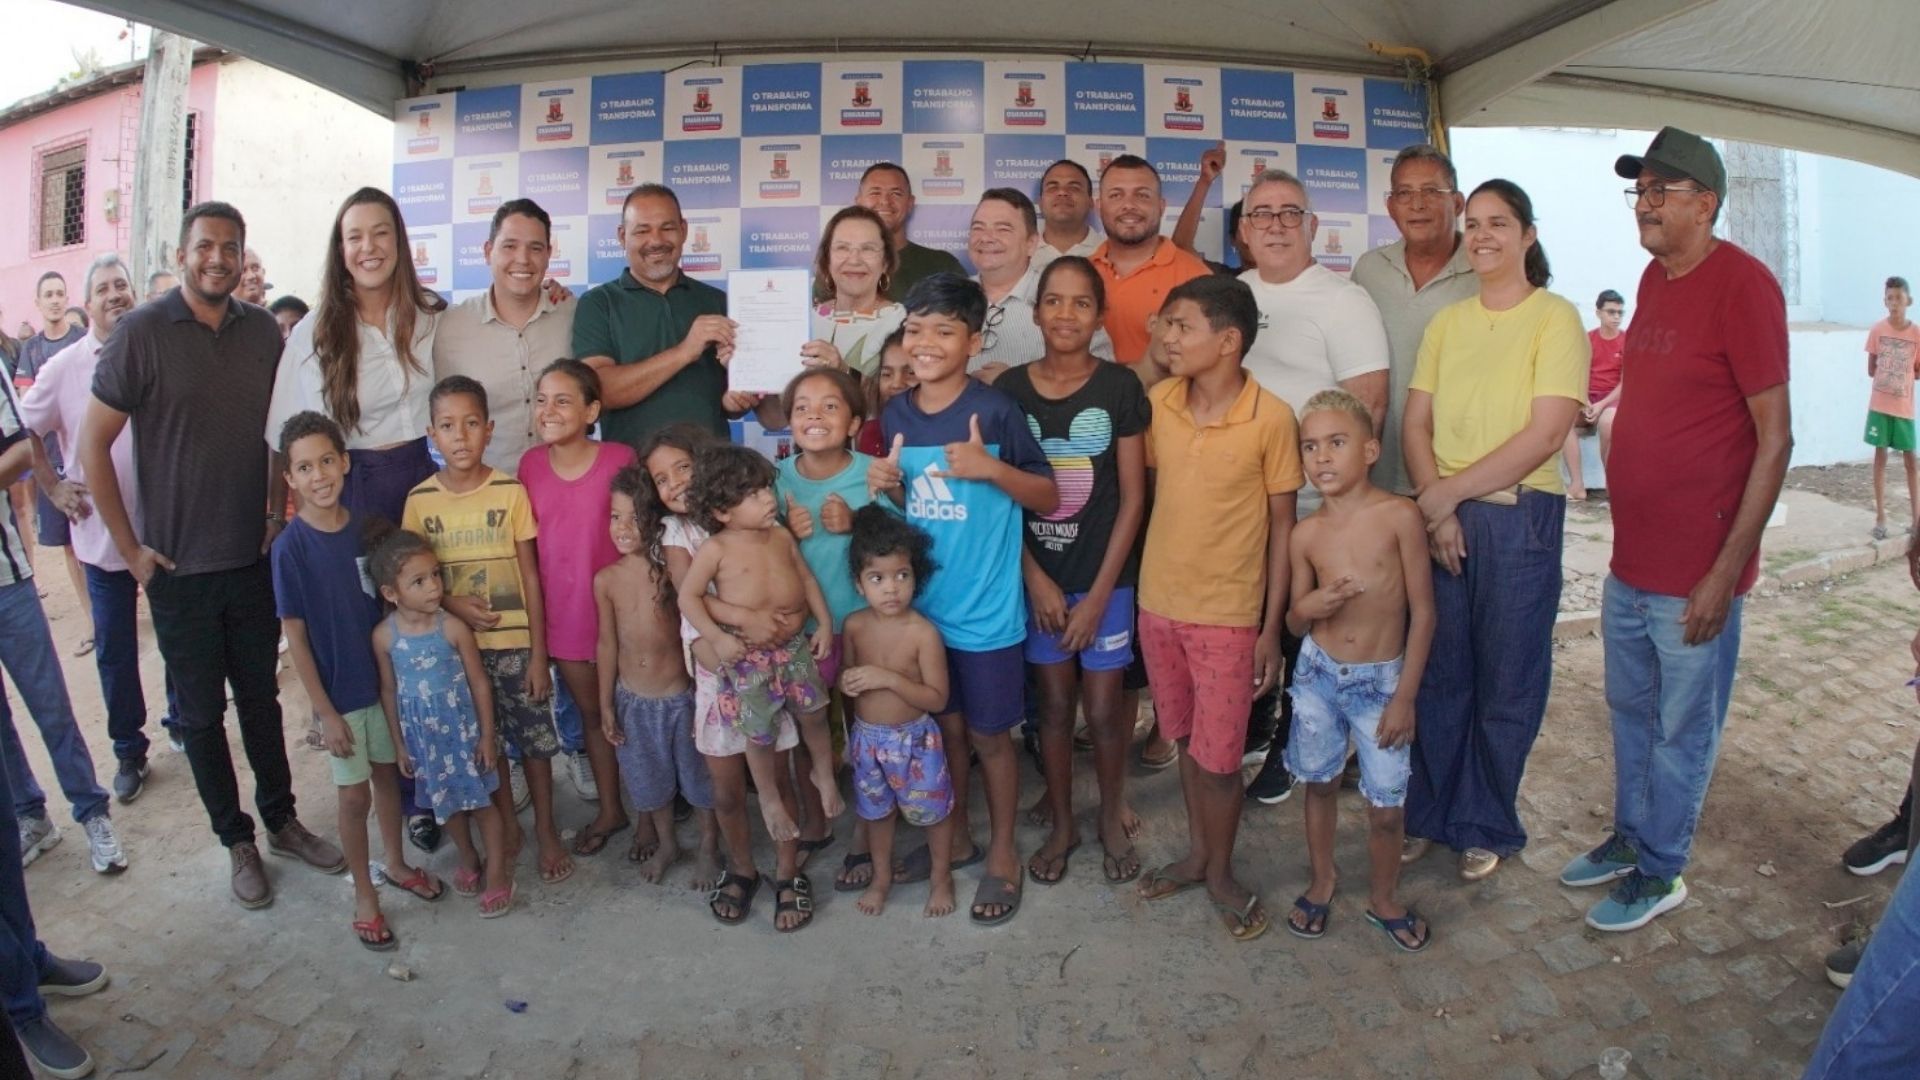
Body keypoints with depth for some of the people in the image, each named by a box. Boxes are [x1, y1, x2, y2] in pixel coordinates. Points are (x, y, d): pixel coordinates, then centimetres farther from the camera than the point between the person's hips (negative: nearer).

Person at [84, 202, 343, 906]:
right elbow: (94, 442, -6)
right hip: (179, 566, -3)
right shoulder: (142, 331, -9)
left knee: (260, 695, 15)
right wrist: (131, 548, -8)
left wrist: (283, 512, 4)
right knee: (202, 710, 10)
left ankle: (282, 820, 30)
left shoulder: (262, 331, 2)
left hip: (255, 558, 3)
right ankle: (236, 839, 24)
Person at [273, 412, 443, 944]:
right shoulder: (291, 546, -17)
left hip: (383, 678, 4)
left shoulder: (364, 527, -5)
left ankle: (396, 863, 40)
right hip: (338, 692, -4)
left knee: (388, 773, 19)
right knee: (355, 794, 7)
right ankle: (364, 894, 26)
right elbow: (295, 637, -14)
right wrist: (326, 712, -14)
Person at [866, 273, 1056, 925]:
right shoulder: (896, 415, 2)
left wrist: (992, 468, -24)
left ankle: (1002, 854, 28)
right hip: (922, 603, 5)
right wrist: (887, 487, -10)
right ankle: (955, 837, 38)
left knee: (989, 735, 9)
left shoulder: (996, 411, -14)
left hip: (985, 608, -5)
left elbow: (1048, 498, -9)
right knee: (945, 726, 19)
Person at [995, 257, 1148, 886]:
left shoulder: (1119, 387, -7)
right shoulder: (1010, 390, -2)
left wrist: (1099, 592, -9)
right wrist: (1036, 579, -8)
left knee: (1105, 708, 6)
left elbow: (1132, 496, -6)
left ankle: (1113, 817, 31)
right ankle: (1061, 824, 30)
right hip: (1038, 575, 1)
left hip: (1105, 575, -1)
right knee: (1054, 703, 11)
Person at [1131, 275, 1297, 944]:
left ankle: (1221, 874, 28)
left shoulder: (1271, 418, -14)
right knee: (1187, 742, 18)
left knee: (1218, 755, 5)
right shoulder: (1158, 402, -2)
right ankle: (1197, 854, 37)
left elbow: (1281, 524, -8)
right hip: (1159, 604, 4)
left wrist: (1271, 628, -7)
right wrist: (1140, 587, 6)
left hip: (1228, 613, -4)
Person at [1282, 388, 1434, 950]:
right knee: (1320, 784, 17)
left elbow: (1422, 612, -9)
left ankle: (1383, 899, 31)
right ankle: (1321, 883, 40)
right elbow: (1295, 623, 7)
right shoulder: (1306, 532, -4)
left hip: (1381, 679, -2)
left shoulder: (1400, 516, -13)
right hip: (1318, 675, 3)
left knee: (1386, 807, 6)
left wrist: (1405, 695, -10)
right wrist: (1306, 609, -18)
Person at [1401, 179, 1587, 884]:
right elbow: (1416, 423, 5)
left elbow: (1546, 433, -14)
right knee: (1439, 674, 10)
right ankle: (1429, 813, 27)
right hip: (1442, 519, 4)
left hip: (1519, 518, -4)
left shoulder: (1555, 318, -5)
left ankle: (1486, 826, 25)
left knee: (1506, 684, 8)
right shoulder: (1446, 323, 10)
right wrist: (1436, 508, -10)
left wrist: (1447, 492, -14)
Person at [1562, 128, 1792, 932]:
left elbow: (1775, 437, -17)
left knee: (1683, 731, 9)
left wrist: (1725, 572, -20)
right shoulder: (1655, 278, 9)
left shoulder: (1742, 284, -15)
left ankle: (1659, 873, 26)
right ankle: (1629, 838, 39)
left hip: (1695, 571, -8)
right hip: (1630, 560, 8)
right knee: (1631, 711, 21)